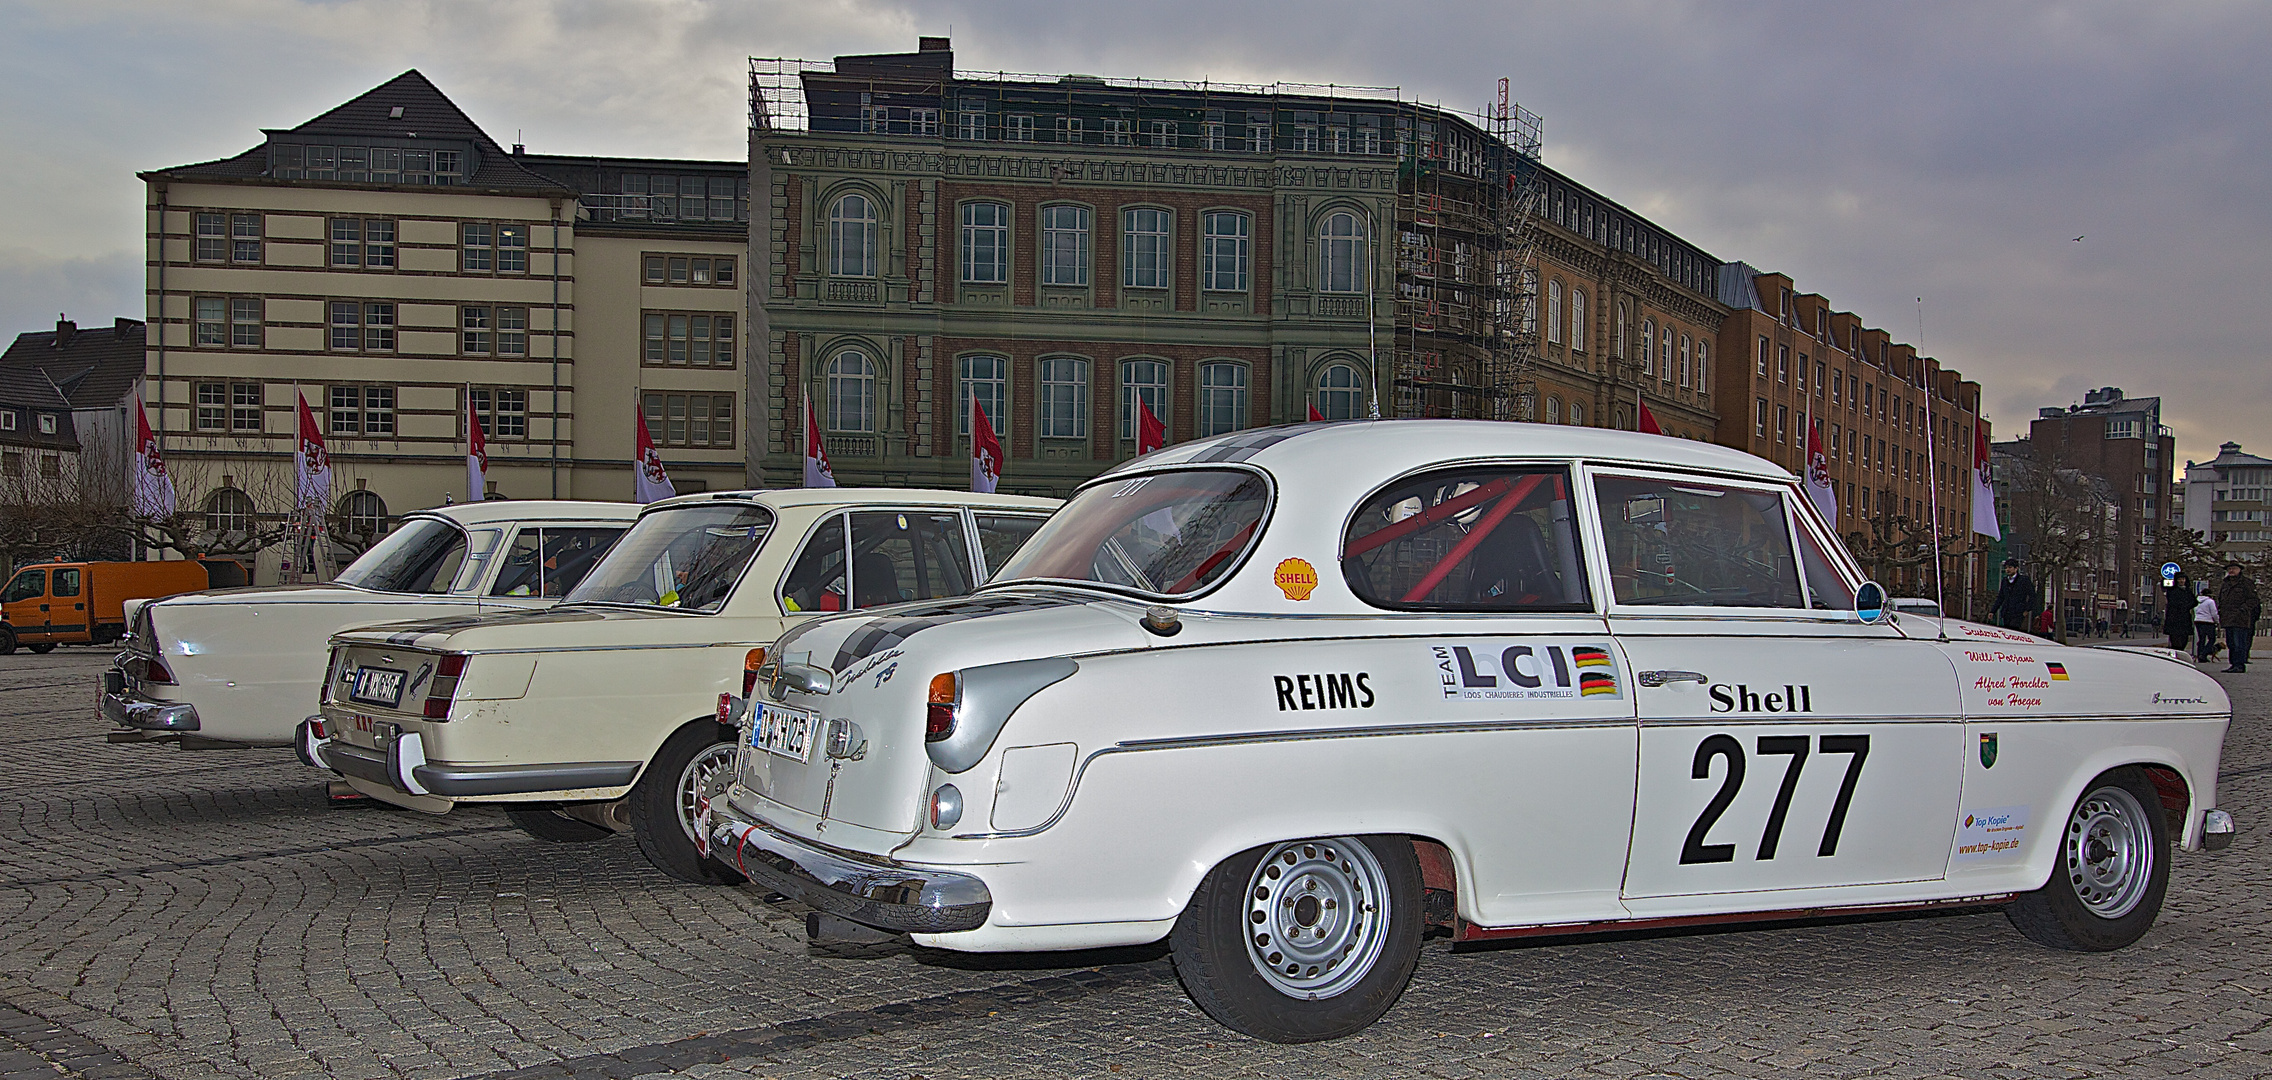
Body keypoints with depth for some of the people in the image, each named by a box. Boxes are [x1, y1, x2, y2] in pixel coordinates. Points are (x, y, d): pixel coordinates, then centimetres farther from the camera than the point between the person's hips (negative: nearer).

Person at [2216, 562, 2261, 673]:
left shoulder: (2247, 583, -1)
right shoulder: (2223, 584, 18)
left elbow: (2253, 600, -6)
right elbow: (2220, 600, 26)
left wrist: (2242, 609, -17)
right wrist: (2220, 612, 11)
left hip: (2241, 619, -7)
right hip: (2227, 620, 7)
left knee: (2239, 643, -9)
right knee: (2230, 644, 9)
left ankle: (2239, 665, -10)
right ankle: (2233, 664, 15)